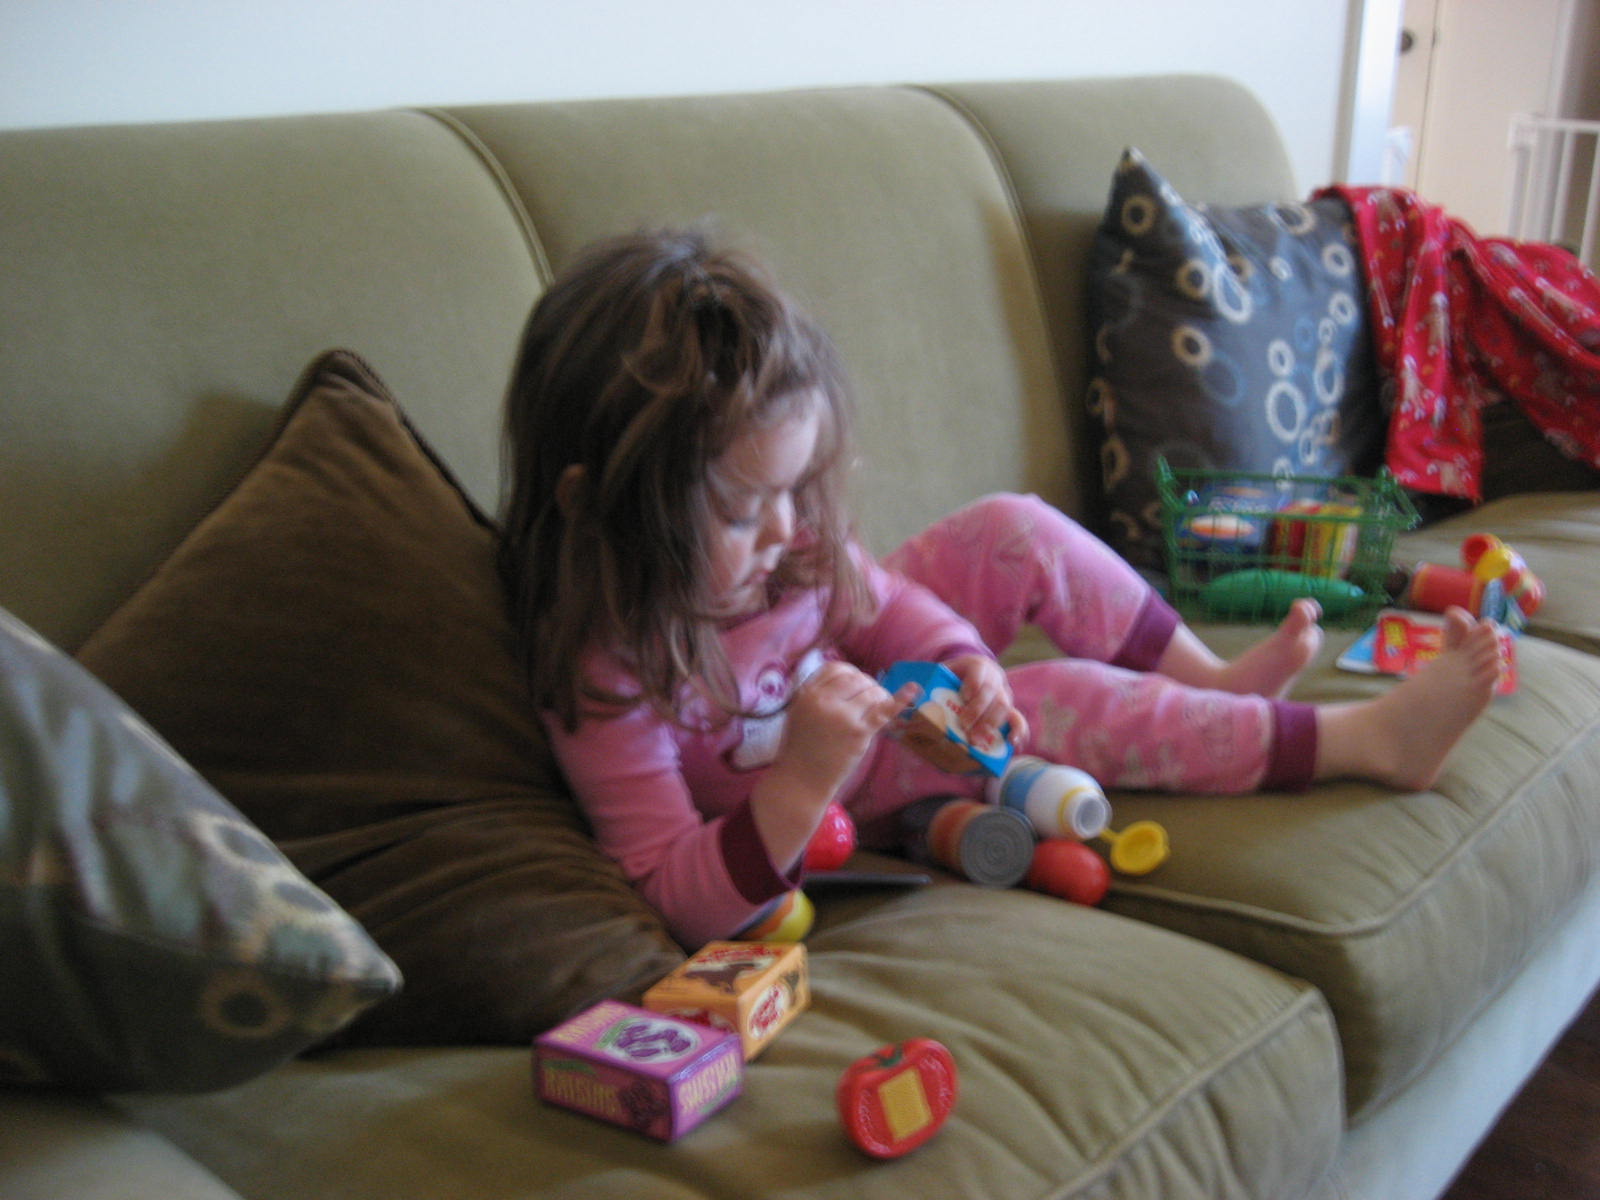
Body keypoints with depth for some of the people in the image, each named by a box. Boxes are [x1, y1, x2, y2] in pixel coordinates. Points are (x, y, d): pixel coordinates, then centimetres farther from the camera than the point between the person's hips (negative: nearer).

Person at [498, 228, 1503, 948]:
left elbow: (873, 598, -1)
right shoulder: (604, 673, -37)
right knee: (1067, 705, -18)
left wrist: (961, 666, -23)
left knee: (1011, 532, -6)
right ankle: (1371, 740, -4)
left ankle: (1215, 681, 9)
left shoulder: (770, 535, -19)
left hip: (863, 674, 7)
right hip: (835, 808, -6)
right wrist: (799, 782, -49)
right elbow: (678, 904, -34)